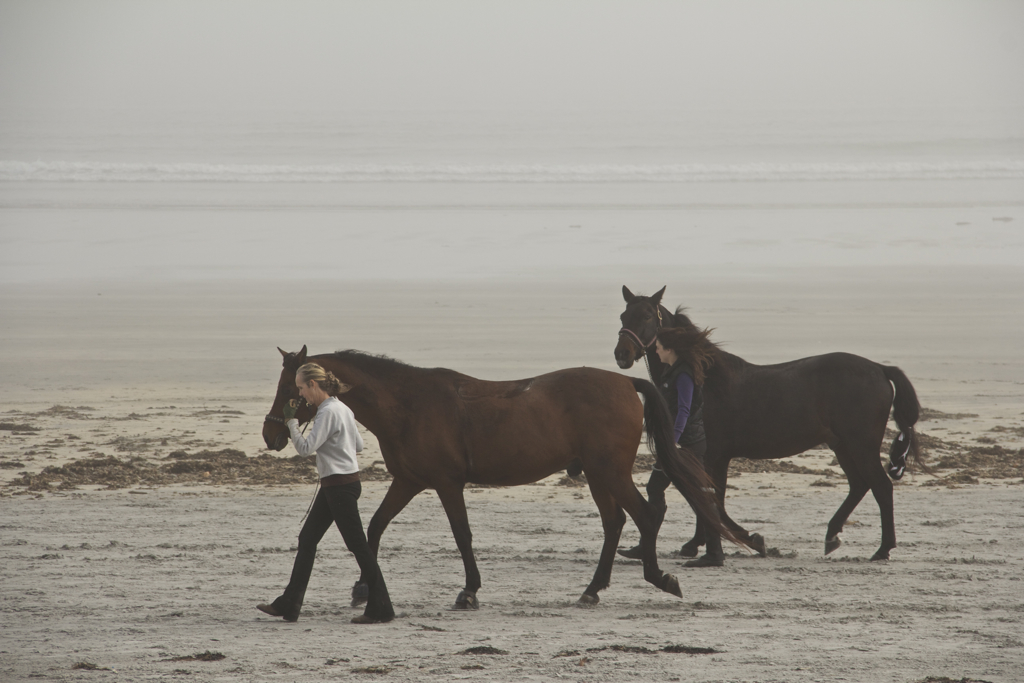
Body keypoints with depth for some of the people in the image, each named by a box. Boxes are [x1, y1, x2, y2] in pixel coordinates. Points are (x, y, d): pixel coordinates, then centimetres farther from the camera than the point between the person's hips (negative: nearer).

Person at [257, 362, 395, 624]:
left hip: (340, 485, -10)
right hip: (333, 486, 10)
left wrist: (291, 421, -15)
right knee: (307, 540, 10)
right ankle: (288, 605, 13)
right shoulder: (343, 409, 12)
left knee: (358, 545, -5)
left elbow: (306, 448, -23)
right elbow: (358, 445, 19)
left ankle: (381, 609, 0)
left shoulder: (328, 412, -17)